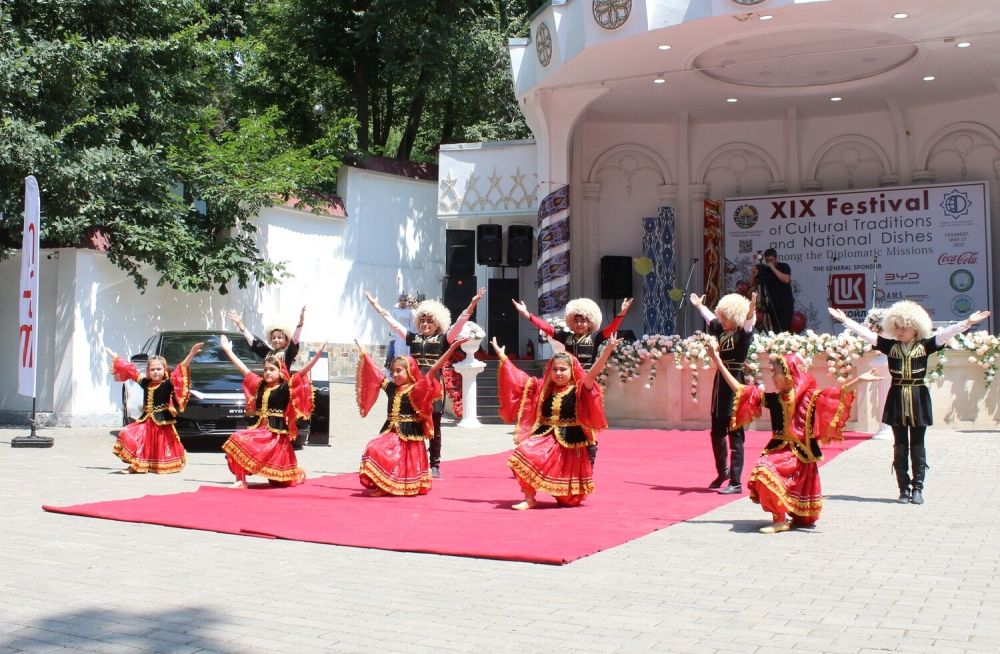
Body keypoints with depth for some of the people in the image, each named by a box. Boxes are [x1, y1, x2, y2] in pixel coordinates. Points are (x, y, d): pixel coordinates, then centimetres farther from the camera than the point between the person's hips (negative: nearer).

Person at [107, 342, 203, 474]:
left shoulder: (168, 383, -8)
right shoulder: (145, 382, 5)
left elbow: (181, 370, -22)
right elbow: (129, 369, 15)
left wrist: (191, 354, -35)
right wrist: (115, 357, 24)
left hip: (162, 422, -4)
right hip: (146, 420, 4)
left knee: (160, 446, 1)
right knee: (128, 435, -7)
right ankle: (135, 465, 2)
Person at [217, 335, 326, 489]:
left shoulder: (286, 387, -5)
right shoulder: (260, 385, 10)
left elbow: (302, 373, -17)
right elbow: (243, 369, 15)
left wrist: (317, 356, -29)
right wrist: (228, 351, 17)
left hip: (277, 432, -6)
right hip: (260, 428, 6)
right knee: (237, 440, -11)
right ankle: (241, 480, -8)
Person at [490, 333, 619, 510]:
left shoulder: (579, 390, -6)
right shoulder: (542, 388, 8)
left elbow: (593, 372, -22)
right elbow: (517, 378, 10)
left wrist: (608, 350, -36)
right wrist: (503, 357, 7)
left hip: (570, 442, -3)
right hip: (545, 437, 3)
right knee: (524, 454, -26)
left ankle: (567, 499, 42)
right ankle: (529, 499, -12)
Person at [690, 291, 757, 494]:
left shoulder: (742, 334, -11)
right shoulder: (722, 331, 9)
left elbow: (748, 327, -34)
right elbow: (711, 320, 29)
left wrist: (751, 312, -53)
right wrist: (700, 307, 45)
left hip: (735, 388, -8)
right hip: (720, 384, 8)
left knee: (735, 435, -4)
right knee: (717, 432, 17)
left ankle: (736, 483, 0)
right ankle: (722, 472, 36)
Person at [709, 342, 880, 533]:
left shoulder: (807, 397, -6)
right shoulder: (773, 399, 6)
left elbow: (836, 395, -18)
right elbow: (740, 390, 9)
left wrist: (859, 380, -32)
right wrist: (718, 361, 9)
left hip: (798, 453, -6)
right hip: (778, 448, 6)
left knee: (766, 471, -26)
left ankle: (781, 520, -11)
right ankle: (801, 518, 25)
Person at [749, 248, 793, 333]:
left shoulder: (784, 267, -1)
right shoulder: (763, 269, 6)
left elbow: (786, 280, -19)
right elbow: (752, 284, 7)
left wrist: (773, 268, -17)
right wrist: (753, 274, -11)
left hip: (786, 304, -3)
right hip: (772, 304, 3)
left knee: (785, 330, -11)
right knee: (776, 330, -1)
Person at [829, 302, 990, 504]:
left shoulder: (924, 346, 1)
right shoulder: (890, 346, 4)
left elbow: (946, 333, -9)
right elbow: (865, 333, 2)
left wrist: (968, 322, -21)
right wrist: (845, 320, -2)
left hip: (918, 400, -1)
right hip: (897, 400, 1)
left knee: (917, 446, 4)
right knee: (900, 447, 5)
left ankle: (917, 488, 8)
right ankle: (904, 489, 10)